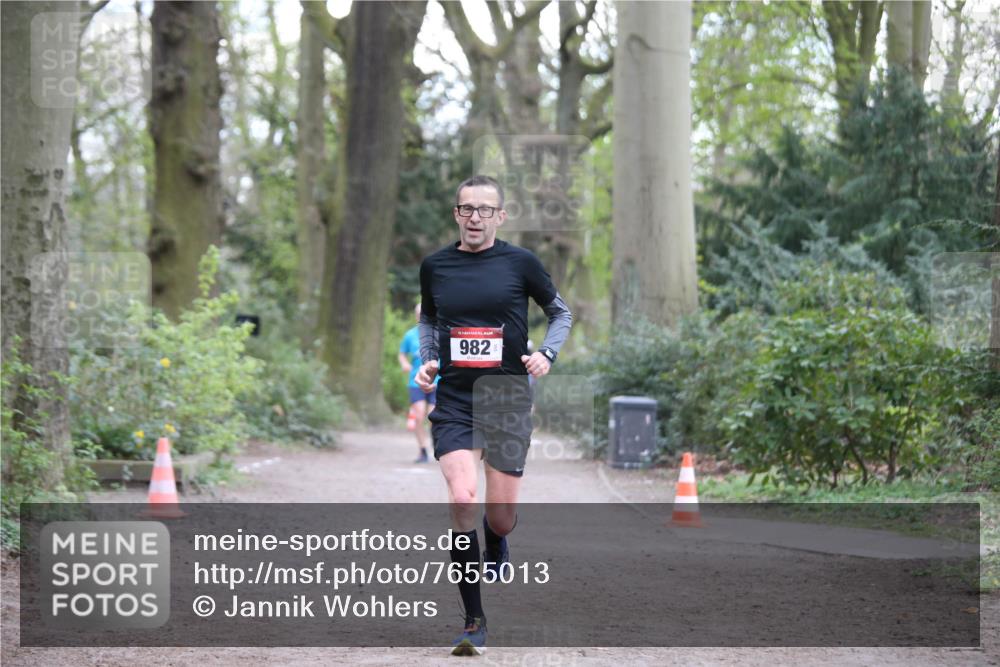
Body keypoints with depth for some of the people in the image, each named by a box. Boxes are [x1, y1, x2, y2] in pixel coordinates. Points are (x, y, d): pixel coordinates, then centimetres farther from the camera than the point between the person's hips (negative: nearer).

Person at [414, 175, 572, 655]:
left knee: (500, 516, 1)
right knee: (462, 499, -19)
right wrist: (427, 360, 7)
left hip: (507, 396, -1)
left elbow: (561, 313, 12)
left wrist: (546, 354, -4)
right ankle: (474, 621, -9)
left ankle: (496, 549, 43)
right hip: (453, 398, 1)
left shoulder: (521, 263, -1)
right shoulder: (435, 266, 6)